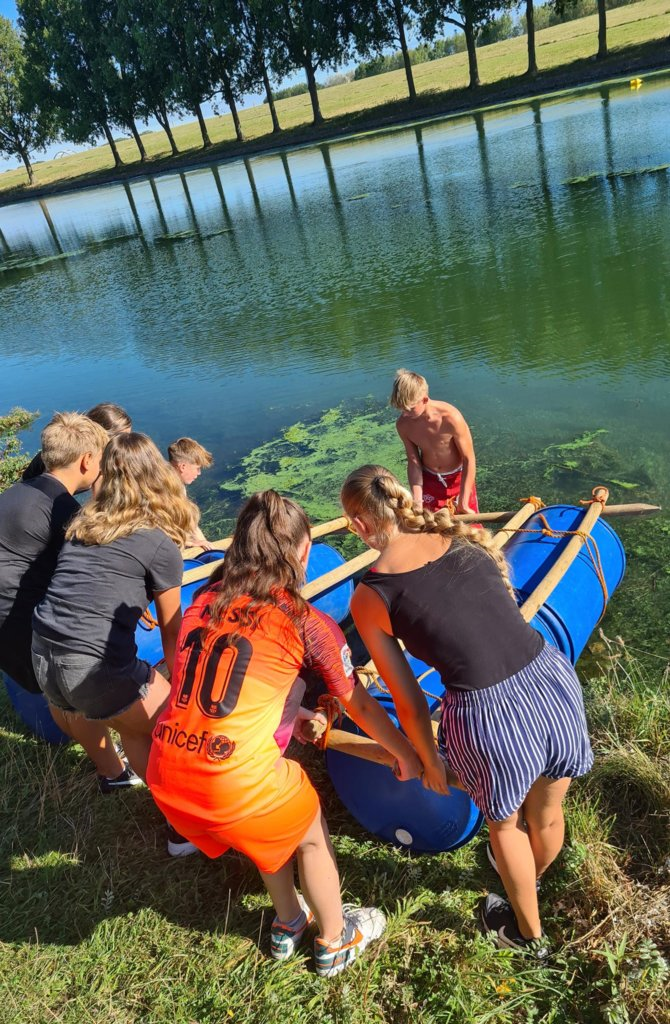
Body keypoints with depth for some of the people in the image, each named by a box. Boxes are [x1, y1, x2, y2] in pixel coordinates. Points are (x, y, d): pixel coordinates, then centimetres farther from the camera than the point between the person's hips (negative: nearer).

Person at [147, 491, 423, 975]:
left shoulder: (206, 601, 8)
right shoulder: (310, 624, -5)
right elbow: (361, 707, 7)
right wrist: (408, 756, 24)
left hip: (165, 775, 6)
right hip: (238, 782, -6)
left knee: (276, 826, 34)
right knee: (313, 837, 27)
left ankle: (288, 924, 56)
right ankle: (335, 943, 50)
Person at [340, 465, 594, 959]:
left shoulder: (369, 596, -4)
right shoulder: (462, 536, 6)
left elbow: (408, 701, 2)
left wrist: (429, 761, 18)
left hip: (488, 715, -4)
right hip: (554, 678, 4)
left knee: (503, 823, 30)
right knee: (546, 815, 33)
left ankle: (528, 932, 58)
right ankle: (531, 882, 67)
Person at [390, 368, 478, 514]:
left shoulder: (450, 418, -31)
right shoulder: (403, 424, -18)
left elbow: (469, 459, -22)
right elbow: (413, 462, -8)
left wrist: (463, 503, -23)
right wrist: (417, 502, -17)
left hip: (457, 478, -3)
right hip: (428, 479, 3)